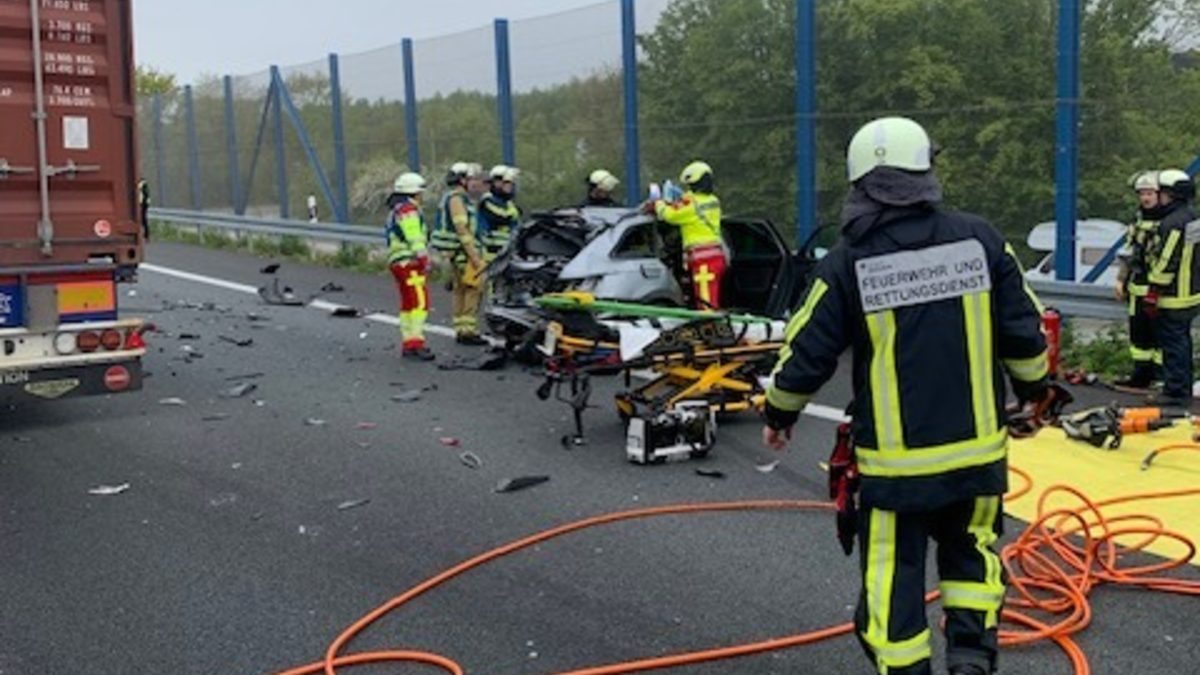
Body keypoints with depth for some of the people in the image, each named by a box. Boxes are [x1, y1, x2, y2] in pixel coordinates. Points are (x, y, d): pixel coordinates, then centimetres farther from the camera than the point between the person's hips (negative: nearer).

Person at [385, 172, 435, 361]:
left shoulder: (395, 211, 24)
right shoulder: (408, 209, -9)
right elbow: (414, 238, -19)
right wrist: (423, 258, -21)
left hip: (398, 262, 11)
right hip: (410, 262, -11)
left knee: (408, 304, 12)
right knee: (420, 302, -16)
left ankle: (408, 343, 14)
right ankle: (416, 341, -22)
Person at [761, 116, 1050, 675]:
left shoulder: (848, 264, -10)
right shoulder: (981, 241, -5)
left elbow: (805, 356, -4)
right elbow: (1026, 335, 3)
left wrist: (778, 414, 14)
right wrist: (1034, 388, 22)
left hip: (894, 465, -2)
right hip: (978, 450, 3)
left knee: (892, 580, 10)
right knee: (971, 552, 24)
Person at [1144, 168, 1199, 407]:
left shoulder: (1173, 224, -22)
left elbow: (1166, 263, -23)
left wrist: (1153, 294, -17)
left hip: (1174, 299, -10)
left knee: (1173, 345, -4)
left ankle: (1175, 392, 1)